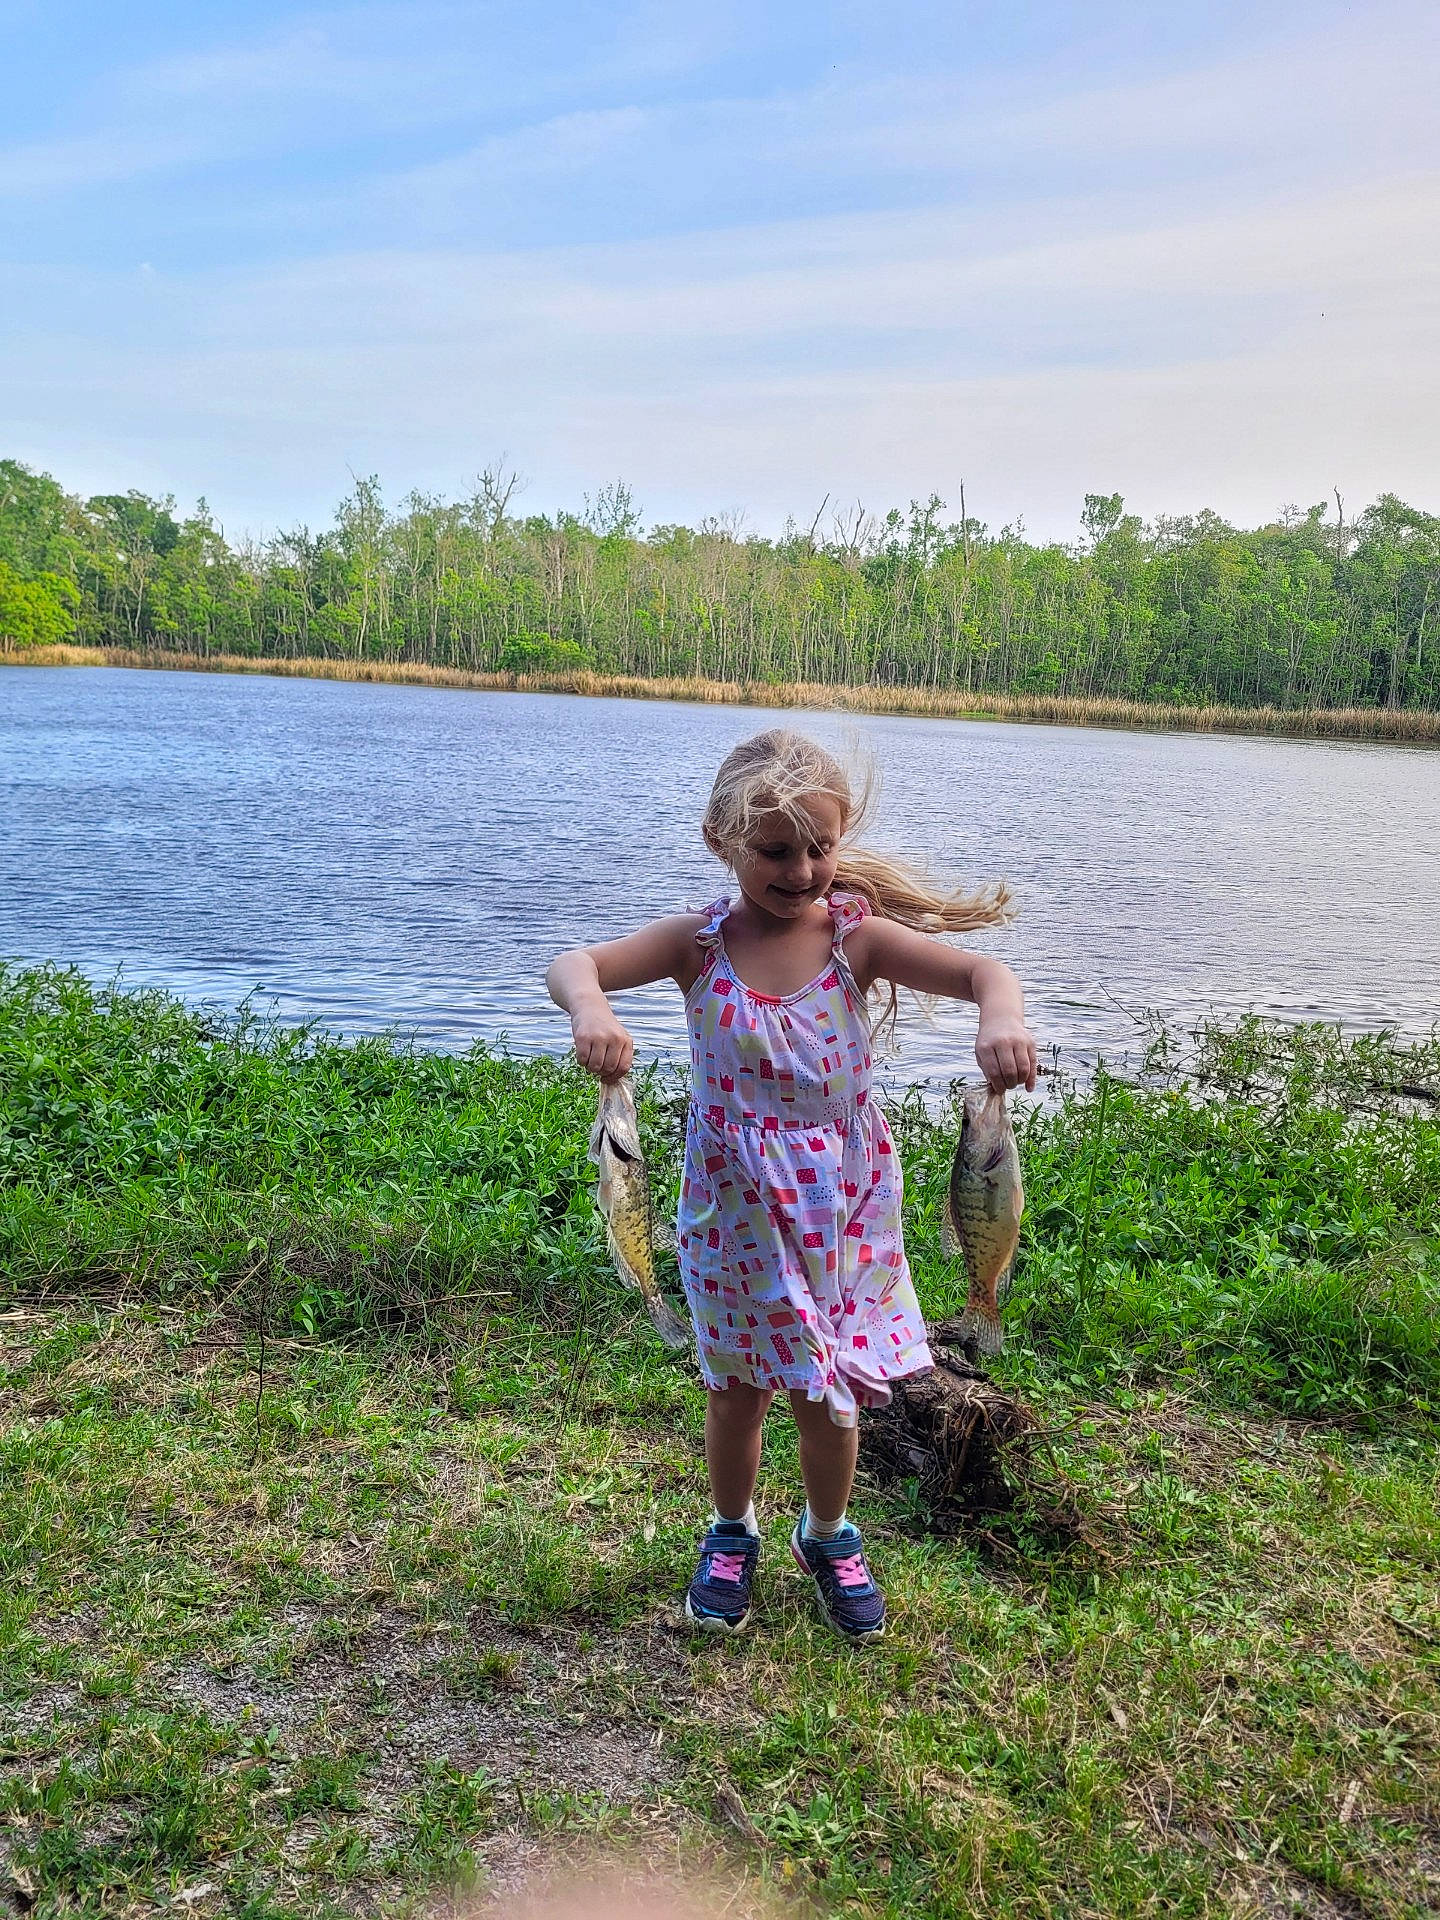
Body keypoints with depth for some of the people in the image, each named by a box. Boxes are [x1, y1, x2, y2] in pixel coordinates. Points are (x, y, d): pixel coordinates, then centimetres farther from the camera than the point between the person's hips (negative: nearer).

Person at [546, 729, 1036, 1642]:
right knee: (739, 1386, 16)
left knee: (830, 1393, 10)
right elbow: (574, 963, -18)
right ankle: (732, 1535, 43)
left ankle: (830, 1537, 40)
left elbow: (981, 970, -20)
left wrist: (1002, 1018, -43)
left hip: (842, 1207, 0)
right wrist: (590, 1010, -42)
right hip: (735, 1208, 0)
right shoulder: (698, 943, -10)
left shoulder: (856, 937, -11)